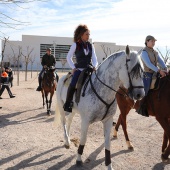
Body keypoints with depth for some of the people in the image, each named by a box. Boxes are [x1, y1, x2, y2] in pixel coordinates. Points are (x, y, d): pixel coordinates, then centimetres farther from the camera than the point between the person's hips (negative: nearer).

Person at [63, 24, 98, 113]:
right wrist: (73, 67, -3)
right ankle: (67, 104, -11)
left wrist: (94, 66, -11)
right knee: (72, 85, -28)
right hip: (79, 70, -4)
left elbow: (94, 59, 10)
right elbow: (68, 57, 7)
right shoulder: (75, 45, 1)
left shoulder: (91, 46, 11)